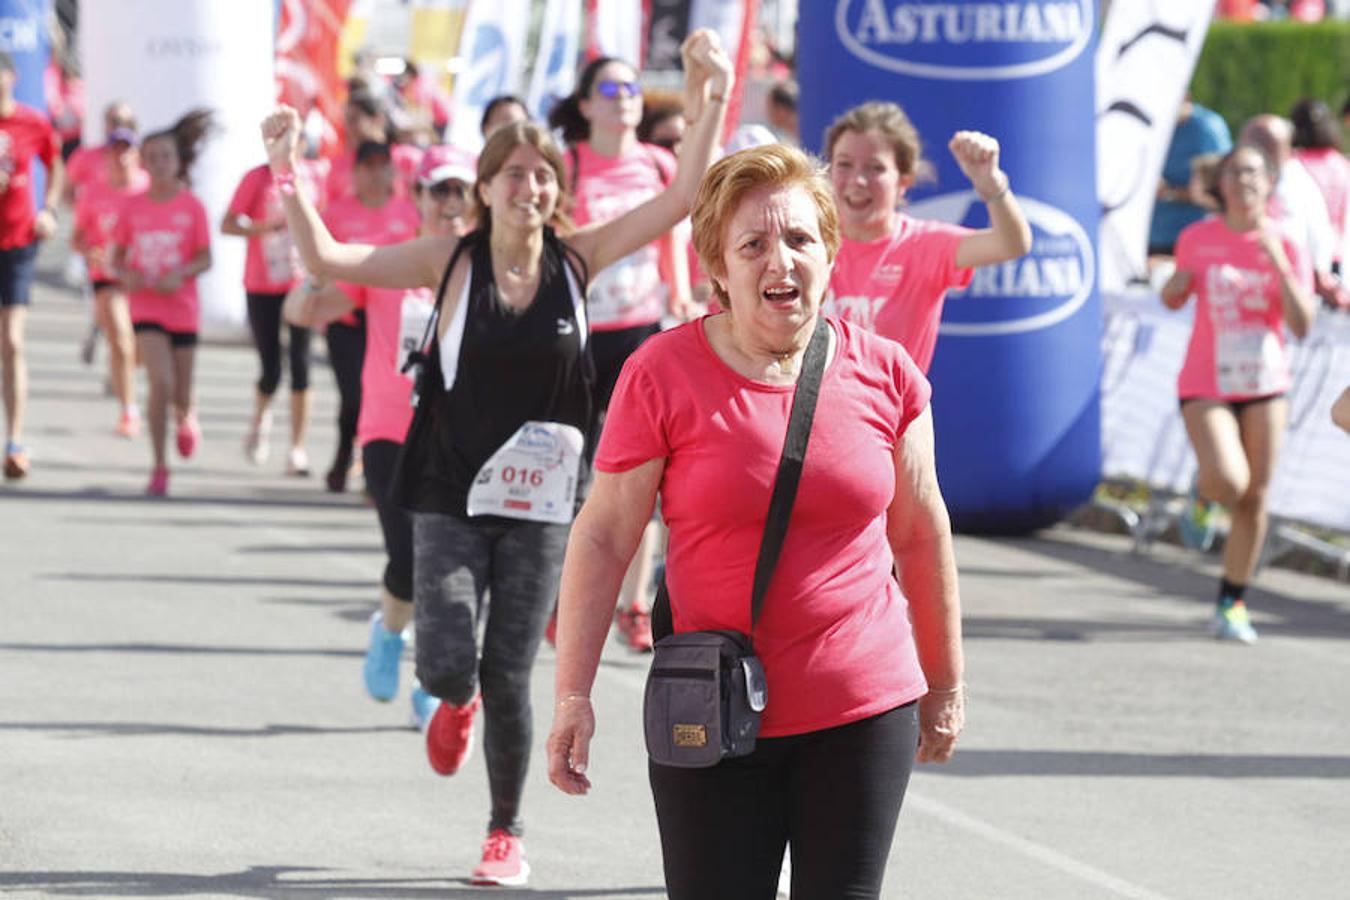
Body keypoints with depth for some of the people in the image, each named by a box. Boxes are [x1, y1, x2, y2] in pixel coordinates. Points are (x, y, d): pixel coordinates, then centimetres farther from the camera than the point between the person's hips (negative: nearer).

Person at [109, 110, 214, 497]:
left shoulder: (192, 206, -4)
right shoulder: (132, 207, -1)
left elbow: (206, 258, -2)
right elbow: (117, 256, 6)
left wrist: (180, 273, -21)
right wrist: (125, 274, -15)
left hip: (183, 307, 0)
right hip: (145, 305, 0)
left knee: (180, 395, 7)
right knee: (161, 382, -19)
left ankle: (186, 418, 48)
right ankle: (159, 467, -7)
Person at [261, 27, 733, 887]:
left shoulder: (576, 259, -1)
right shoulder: (451, 260, -5)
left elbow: (679, 200, -6)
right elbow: (327, 258, -10)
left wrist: (713, 99, -15)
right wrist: (288, 173, -20)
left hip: (540, 500, 1)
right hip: (452, 494, -1)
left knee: (509, 677, 1)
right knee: (447, 663, -12)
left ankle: (507, 833, 22)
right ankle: (457, 702, 29)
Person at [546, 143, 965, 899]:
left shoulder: (885, 375, 1)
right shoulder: (663, 374, -6)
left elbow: (921, 533, 11)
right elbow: (603, 539, -4)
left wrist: (946, 683, 16)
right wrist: (574, 695, -9)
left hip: (865, 715, 2)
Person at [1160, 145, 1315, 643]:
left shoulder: (1286, 247, -5)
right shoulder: (1197, 238, -2)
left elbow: (1302, 326, -14)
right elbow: (1174, 300, 16)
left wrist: (1277, 261, -24)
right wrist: (1176, 284, -9)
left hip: (1264, 385, 1)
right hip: (1206, 385, -1)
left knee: (1254, 499, 3)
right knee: (1228, 483, -23)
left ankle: (1231, 606, 18)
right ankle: (1203, 494, 15)